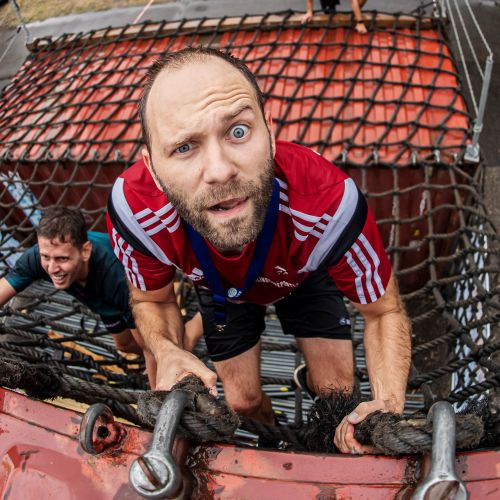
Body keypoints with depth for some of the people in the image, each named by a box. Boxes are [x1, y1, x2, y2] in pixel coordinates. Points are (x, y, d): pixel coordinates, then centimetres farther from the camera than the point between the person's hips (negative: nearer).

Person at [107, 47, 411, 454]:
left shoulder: (329, 201, -45)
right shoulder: (135, 208, -40)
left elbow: (385, 312, -26)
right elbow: (152, 300, -17)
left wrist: (388, 404, -45)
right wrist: (168, 353, -40)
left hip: (303, 277, 0)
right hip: (220, 288, 1)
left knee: (337, 391, 0)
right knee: (243, 402, 9)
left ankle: (311, 376, 41)